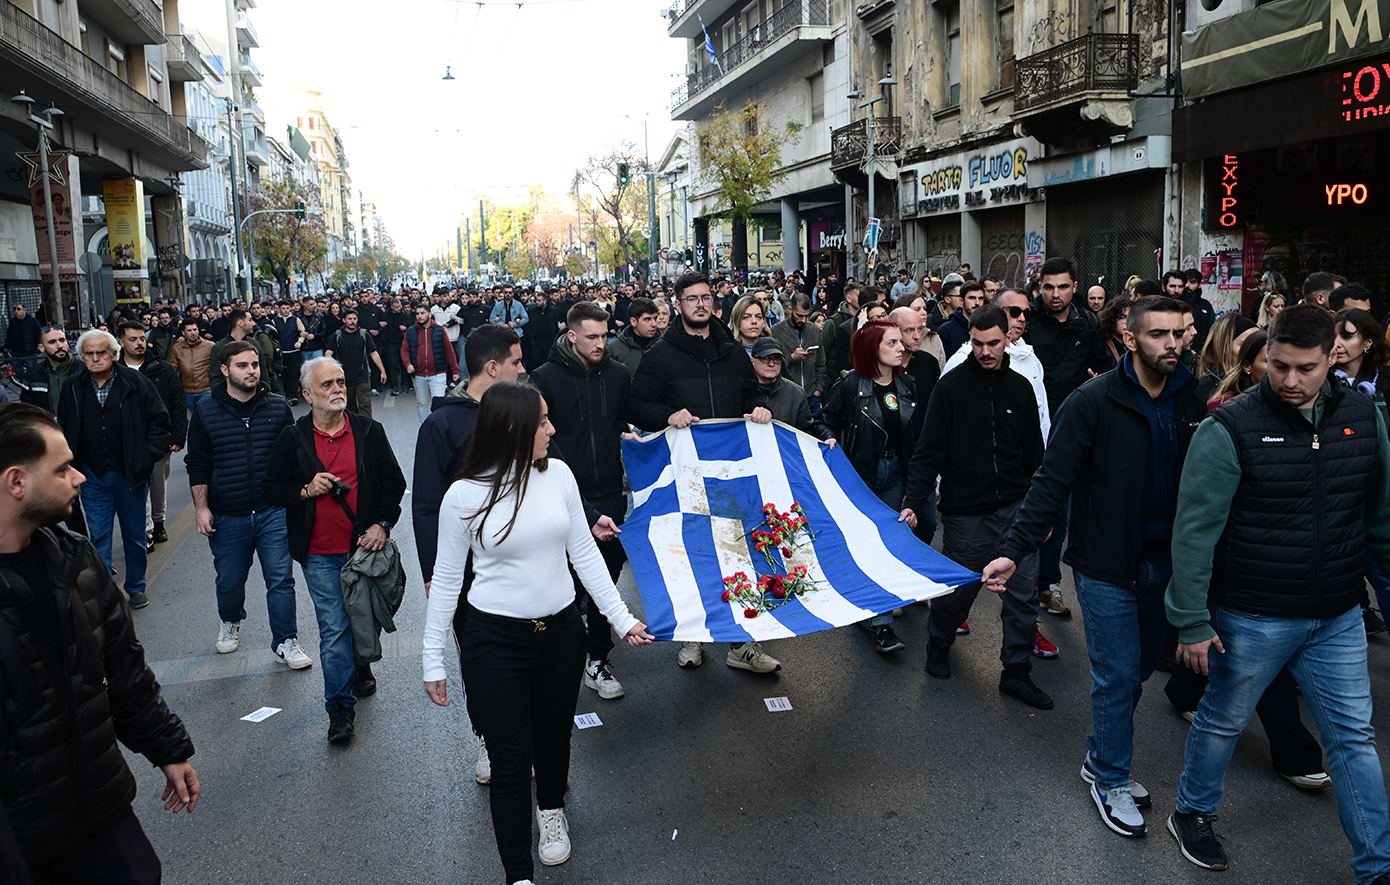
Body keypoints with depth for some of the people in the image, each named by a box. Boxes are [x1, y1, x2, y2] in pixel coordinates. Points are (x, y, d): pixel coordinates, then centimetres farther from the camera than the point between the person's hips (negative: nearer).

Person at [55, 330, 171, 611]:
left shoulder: (134, 382, -5)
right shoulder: (73, 388, 3)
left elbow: (158, 419, -2)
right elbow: (63, 428, 13)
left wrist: (148, 456, -8)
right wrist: (71, 463, 4)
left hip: (131, 474, -1)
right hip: (93, 476, 2)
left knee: (135, 535, 12)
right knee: (98, 538, 4)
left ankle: (136, 587, 28)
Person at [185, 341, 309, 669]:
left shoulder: (278, 406, 1)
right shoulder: (206, 412, 1)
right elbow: (197, 464, 4)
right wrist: (201, 507, -1)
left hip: (273, 512, 0)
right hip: (227, 517, 1)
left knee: (281, 579, -2)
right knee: (229, 580, 14)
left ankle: (285, 641, 12)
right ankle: (230, 623, 44)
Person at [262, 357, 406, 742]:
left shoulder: (368, 431, 2)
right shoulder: (292, 439, 0)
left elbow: (394, 482, 5)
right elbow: (271, 490, 5)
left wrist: (382, 525, -7)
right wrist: (306, 491, -13)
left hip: (365, 546, 2)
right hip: (320, 555, -1)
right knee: (333, 628, -2)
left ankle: (360, 665, 45)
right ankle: (340, 706, 8)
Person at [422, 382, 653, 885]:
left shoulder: (557, 474, -4)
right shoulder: (464, 495, -13)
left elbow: (584, 552, 3)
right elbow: (447, 578, -4)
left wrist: (621, 617, 3)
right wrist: (433, 659, -1)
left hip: (560, 631, 4)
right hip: (495, 640, -4)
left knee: (554, 735, 21)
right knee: (511, 758, 2)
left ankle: (552, 810, 52)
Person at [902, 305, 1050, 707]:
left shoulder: (1020, 387, 7)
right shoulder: (952, 386, -4)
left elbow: (1034, 453, 14)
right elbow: (929, 451, -6)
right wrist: (913, 501, -15)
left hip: (1015, 508, 3)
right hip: (965, 511, -3)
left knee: (1023, 592, 4)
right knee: (958, 588, 8)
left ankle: (1017, 671, 18)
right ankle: (939, 645, 35)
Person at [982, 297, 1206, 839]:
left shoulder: (1190, 400, 0)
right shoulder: (1094, 402, -15)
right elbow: (1052, 481, -16)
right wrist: (1015, 548, -23)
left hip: (1164, 564, 5)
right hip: (1107, 565, -5)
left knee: (1140, 669, 17)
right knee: (1117, 675, 3)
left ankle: (1102, 761, 37)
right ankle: (1112, 780, 23)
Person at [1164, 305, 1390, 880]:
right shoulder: (1230, 428, -17)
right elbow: (1194, 530, -16)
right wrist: (1192, 621, -16)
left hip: (1339, 618, 4)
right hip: (1252, 619, -4)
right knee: (1223, 722, 14)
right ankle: (1192, 813, 38)